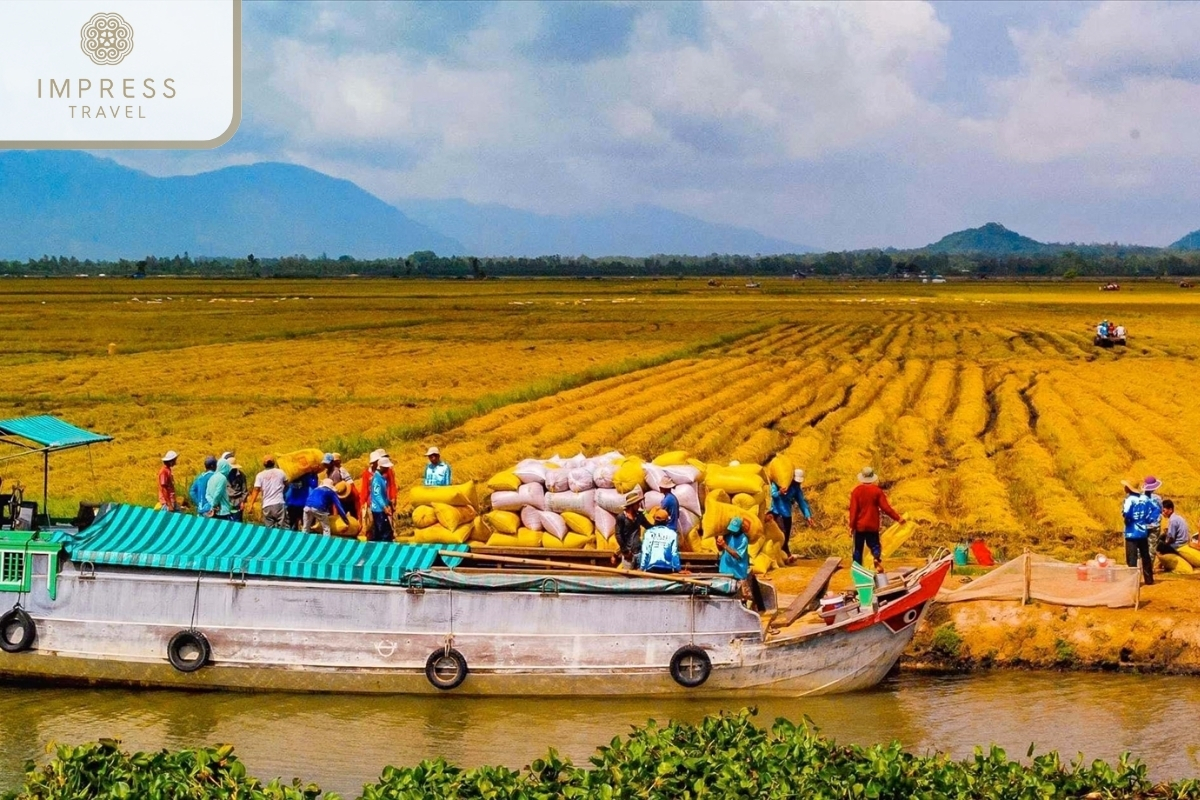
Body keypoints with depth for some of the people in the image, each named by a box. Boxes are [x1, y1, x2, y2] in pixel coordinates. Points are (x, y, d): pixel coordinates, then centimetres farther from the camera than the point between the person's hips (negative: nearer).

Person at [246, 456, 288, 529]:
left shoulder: (260, 475, 3)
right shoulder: (281, 472, 6)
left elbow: (256, 490, -2)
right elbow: (286, 485, 21)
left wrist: (251, 503, 1)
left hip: (267, 505, 0)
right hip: (279, 504, 0)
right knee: (283, 528, -1)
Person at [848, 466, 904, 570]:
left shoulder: (856, 491, -6)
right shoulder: (877, 490, -5)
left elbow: (853, 509, -7)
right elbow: (886, 508, -6)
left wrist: (852, 526, -3)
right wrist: (898, 518, 3)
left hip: (859, 526, 0)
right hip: (873, 526, 0)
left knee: (858, 549, 9)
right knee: (875, 546, 6)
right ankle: (878, 562, -23)